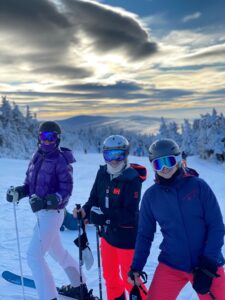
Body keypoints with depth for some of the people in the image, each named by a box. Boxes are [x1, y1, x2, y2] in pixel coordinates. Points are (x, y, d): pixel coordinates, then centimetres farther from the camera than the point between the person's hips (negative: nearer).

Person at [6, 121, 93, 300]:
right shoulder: (37, 157, 6)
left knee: (34, 255, -8)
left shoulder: (61, 160, -15)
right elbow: (30, 183, 11)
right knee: (57, 251, 22)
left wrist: (45, 201, -29)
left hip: (52, 213, -8)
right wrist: (18, 192, -8)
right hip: (42, 212, 8)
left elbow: (66, 191, -16)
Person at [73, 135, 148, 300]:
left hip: (126, 236, -7)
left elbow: (129, 214, -25)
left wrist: (104, 217, -33)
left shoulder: (132, 179, -22)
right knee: (110, 275, 23)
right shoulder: (103, 173, -4)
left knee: (129, 278, 8)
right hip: (107, 233, 7)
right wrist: (85, 210, -16)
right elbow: (94, 198, 3)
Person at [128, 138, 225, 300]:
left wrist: (208, 264, -13)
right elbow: (145, 234, 5)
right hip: (171, 266, 1)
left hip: (207, 264, -1)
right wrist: (136, 267, 1)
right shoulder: (151, 195, -4)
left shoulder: (198, 186, -9)